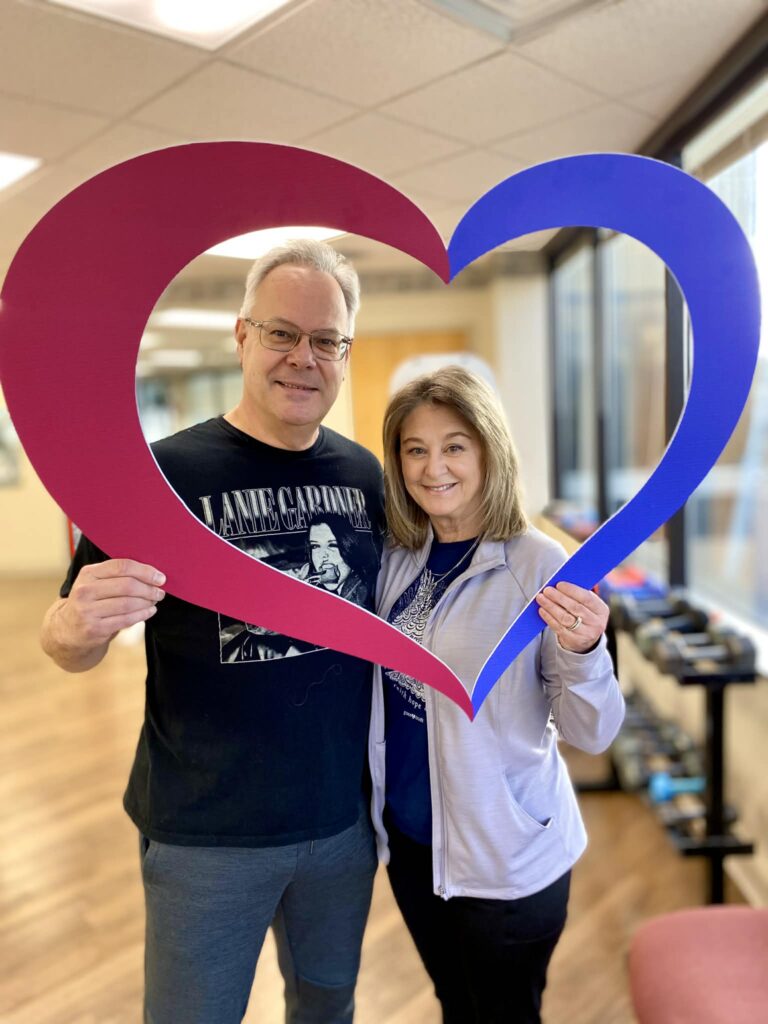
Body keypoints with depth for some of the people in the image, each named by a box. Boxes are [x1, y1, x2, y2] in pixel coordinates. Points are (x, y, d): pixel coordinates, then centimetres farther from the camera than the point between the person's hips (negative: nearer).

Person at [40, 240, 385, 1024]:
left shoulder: (367, 475, -1)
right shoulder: (163, 473, -15)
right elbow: (68, 648, -9)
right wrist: (80, 624, -30)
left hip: (346, 815, 4)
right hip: (206, 833, -3)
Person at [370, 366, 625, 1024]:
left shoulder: (539, 565, -19)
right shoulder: (399, 557, -4)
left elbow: (593, 734, -17)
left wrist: (581, 649, -34)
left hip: (506, 857, -5)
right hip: (407, 836, 5)